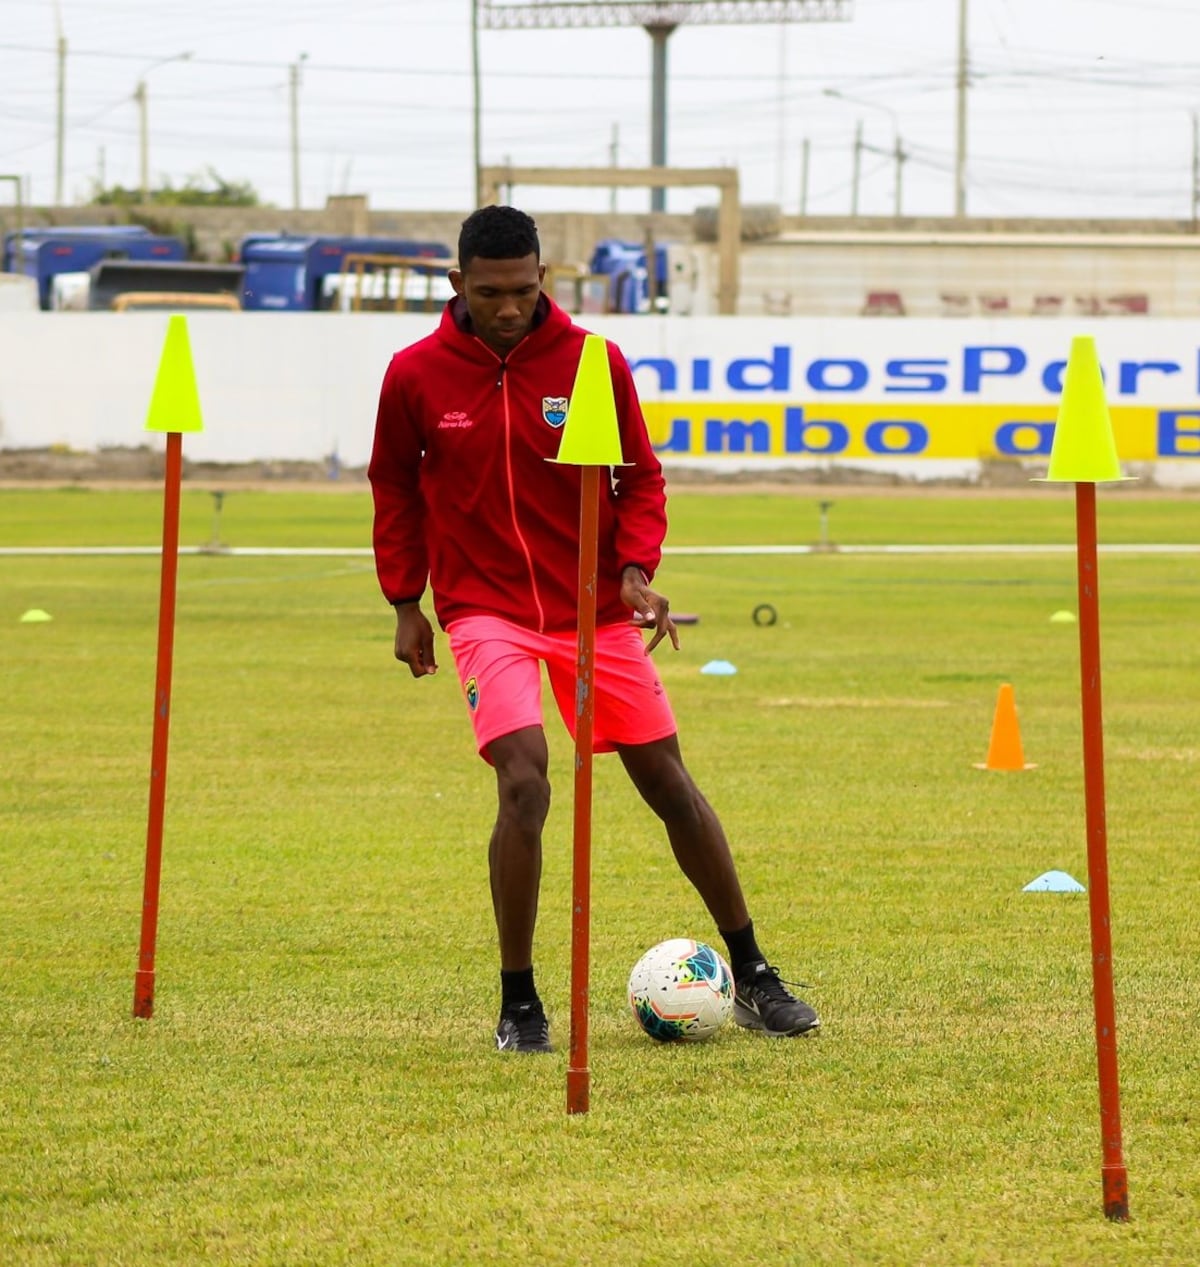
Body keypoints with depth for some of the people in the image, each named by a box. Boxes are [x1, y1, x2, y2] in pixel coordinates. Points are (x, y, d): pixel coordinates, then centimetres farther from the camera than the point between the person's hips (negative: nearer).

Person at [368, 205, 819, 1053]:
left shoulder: (592, 361, -6)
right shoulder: (416, 375, -5)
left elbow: (640, 476, 3)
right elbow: (396, 486, 9)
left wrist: (637, 568, -12)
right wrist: (405, 602, 6)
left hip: (594, 606, 2)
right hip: (486, 609, -2)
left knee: (668, 782, 5)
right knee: (524, 783, -21)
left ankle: (754, 980, 19)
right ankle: (519, 1005, -9)